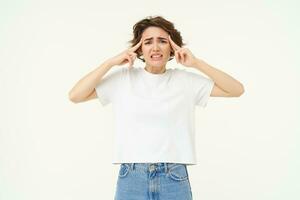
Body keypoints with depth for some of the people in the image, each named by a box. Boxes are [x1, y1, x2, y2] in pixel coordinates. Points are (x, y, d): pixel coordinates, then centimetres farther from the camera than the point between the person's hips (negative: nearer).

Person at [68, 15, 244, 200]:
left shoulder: (185, 81, 4)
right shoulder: (123, 78, 4)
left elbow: (237, 90, 1)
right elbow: (75, 96, -2)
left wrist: (197, 63, -5)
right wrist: (111, 62, -5)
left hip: (174, 180, 0)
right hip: (131, 179, 0)